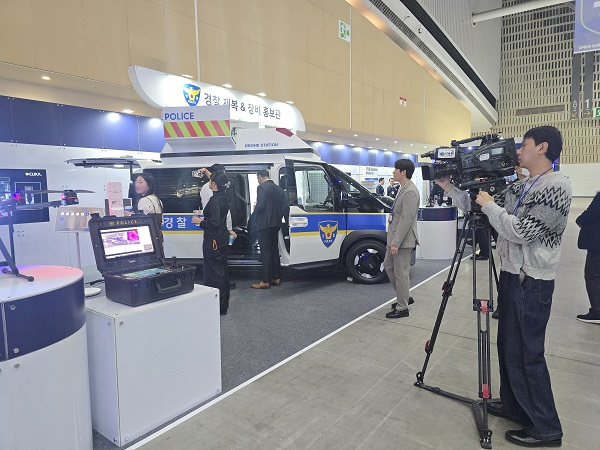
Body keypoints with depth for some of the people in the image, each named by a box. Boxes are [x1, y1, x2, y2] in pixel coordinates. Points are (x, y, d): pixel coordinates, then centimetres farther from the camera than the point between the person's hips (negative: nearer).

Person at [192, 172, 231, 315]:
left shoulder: (214, 200, -20)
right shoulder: (224, 197, 7)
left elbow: (215, 222, -27)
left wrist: (200, 221, -10)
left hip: (213, 240, -10)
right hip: (223, 238, 10)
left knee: (213, 271, -4)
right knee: (222, 269, 17)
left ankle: (217, 307, 1)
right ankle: (224, 304, 29)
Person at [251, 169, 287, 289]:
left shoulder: (261, 187, -11)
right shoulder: (278, 188, 12)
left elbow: (260, 205, -19)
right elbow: (284, 204, 9)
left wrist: (255, 213, 0)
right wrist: (278, 216, 15)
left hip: (264, 224, -8)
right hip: (276, 224, 8)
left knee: (265, 252, -5)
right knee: (274, 250, 14)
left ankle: (265, 281, -3)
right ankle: (276, 278, 19)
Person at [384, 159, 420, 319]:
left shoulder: (410, 192, -19)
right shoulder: (403, 189, 12)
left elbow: (406, 220, -23)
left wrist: (396, 243, -22)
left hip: (403, 240, -11)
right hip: (394, 237, 11)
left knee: (401, 273, 0)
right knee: (388, 265, 20)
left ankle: (402, 308, 14)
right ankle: (404, 297, 34)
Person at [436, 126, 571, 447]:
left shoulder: (556, 186, -15)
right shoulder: (519, 187, 11)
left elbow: (522, 231, -23)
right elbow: (478, 208, 14)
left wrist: (489, 205, -14)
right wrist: (451, 189, 7)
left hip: (532, 283, -8)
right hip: (512, 275, 9)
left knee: (526, 353, -1)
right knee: (509, 346, 16)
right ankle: (514, 405, 33)